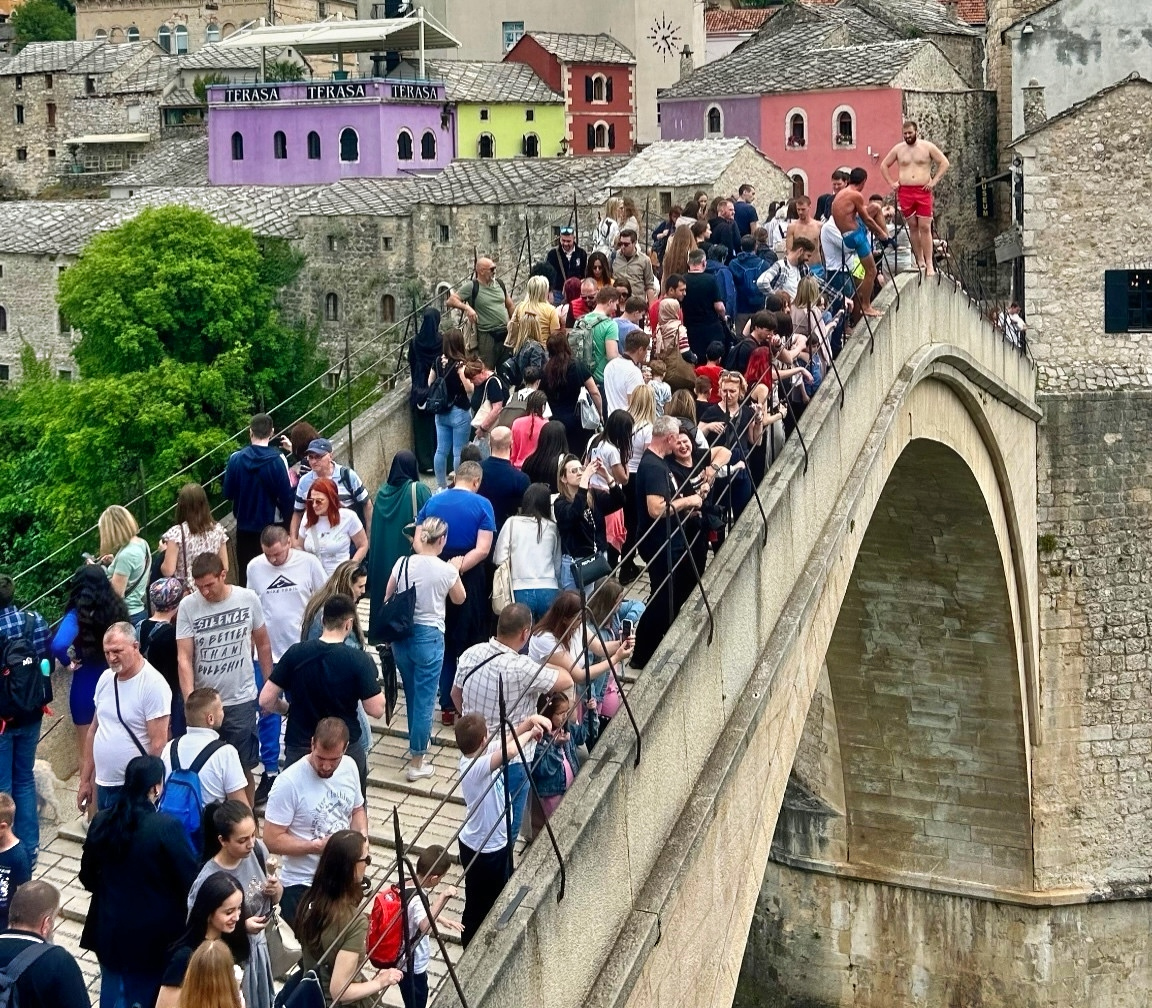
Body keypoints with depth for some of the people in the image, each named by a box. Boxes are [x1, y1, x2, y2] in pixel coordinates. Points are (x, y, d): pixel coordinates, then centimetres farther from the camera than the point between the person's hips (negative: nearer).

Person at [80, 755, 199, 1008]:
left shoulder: (101, 822, -6)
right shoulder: (167, 827, -22)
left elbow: (87, 877, 6)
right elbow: (190, 880, -15)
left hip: (110, 930, 4)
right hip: (155, 935, -4)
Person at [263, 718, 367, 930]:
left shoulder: (350, 767, -4)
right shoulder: (289, 783, -22)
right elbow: (272, 840, -20)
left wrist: (362, 834, -7)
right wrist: (318, 846, -26)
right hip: (301, 887, -6)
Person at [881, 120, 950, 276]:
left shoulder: (927, 147, 2)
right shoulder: (898, 149, 10)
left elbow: (944, 163, 3)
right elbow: (884, 165, 20)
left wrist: (934, 181, -6)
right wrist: (891, 183, 8)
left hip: (923, 191, -3)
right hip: (904, 192, 3)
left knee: (925, 227, -7)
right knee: (913, 227, 5)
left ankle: (929, 263, -8)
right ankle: (919, 261, 11)